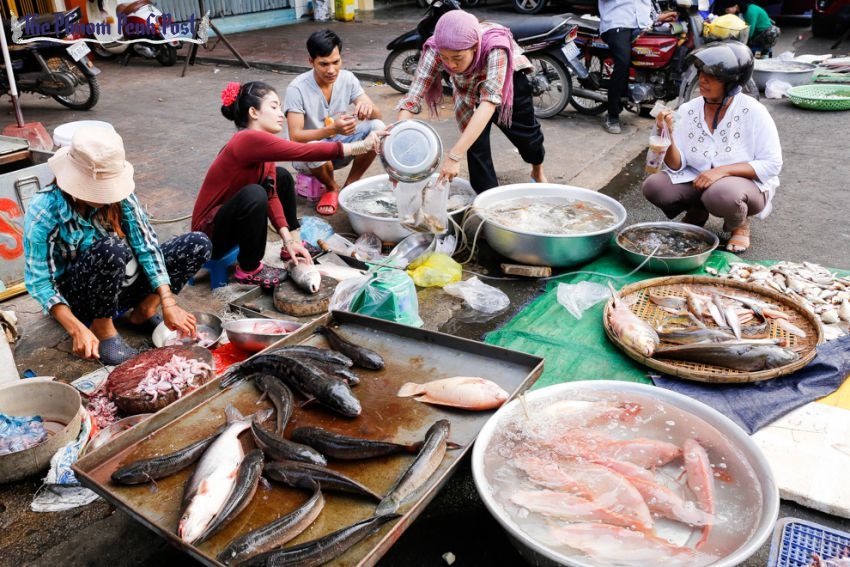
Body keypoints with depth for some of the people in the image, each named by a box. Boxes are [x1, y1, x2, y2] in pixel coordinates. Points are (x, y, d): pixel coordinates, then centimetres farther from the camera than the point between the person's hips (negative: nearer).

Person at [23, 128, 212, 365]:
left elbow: (147, 246, -16)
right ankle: (103, 331, -17)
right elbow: (39, 282, -21)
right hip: (75, 299, -4)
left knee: (199, 244, -12)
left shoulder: (119, 194, -12)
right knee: (111, 249, -39)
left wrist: (168, 303, -28)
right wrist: (77, 329, -35)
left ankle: (145, 311, -5)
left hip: (121, 282, 4)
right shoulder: (44, 211, -22)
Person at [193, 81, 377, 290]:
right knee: (254, 194, -35)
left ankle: (291, 247, 17)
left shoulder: (260, 143, 3)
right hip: (210, 234, -10)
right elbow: (304, 152, -33)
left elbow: (271, 194, -3)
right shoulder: (249, 139, -26)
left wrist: (287, 238, -12)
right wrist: (355, 148, -30)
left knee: (281, 176, 12)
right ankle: (249, 270, -15)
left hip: (230, 216, 10)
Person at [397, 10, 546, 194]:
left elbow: (490, 100, -54)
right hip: (470, 90, 1)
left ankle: (538, 172, 47)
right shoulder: (434, 50, -38)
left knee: (527, 135, 15)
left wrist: (455, 156, -62)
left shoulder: (494, 45, -46)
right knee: (475, 142, -14)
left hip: (509, 79, -1)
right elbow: (412, 97, -40)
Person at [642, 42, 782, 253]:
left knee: (721, 194, -38)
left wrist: (723, 170, -26)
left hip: (747, 183, -4)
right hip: (697, 180, 4)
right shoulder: (689, 110, -5)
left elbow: (772, 164, -14)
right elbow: (676, 166, -6)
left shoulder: (753, 112, -15)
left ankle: (739, 225, 0)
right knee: (653, 186, -20)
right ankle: (696, 213, 12)